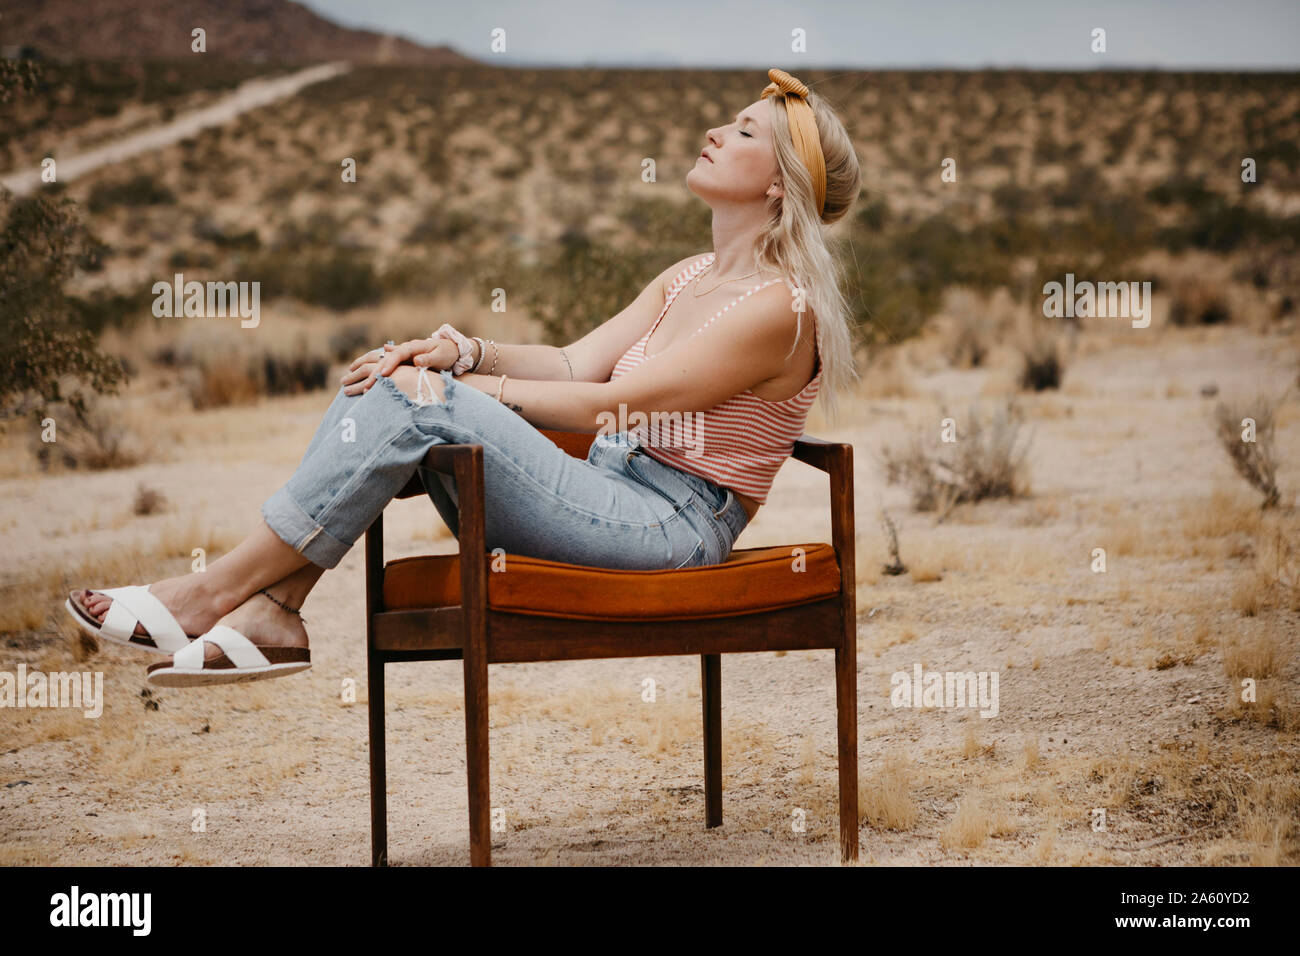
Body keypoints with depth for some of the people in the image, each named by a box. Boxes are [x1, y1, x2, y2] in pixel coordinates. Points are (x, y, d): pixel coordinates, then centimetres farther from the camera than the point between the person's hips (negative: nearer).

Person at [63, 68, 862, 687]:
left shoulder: (778, 305, -11)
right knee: (390, 384, -7)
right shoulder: (691, 278, 20)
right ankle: (271, 616, -16)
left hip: (668, 526, -9)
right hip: (610, 504, 9)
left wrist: (455, 388, -13)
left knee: (417, 405, -23)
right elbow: (577, 362, 13)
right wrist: (464, 352, -6)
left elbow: (611, 405, -15)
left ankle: (220, 589, -15)